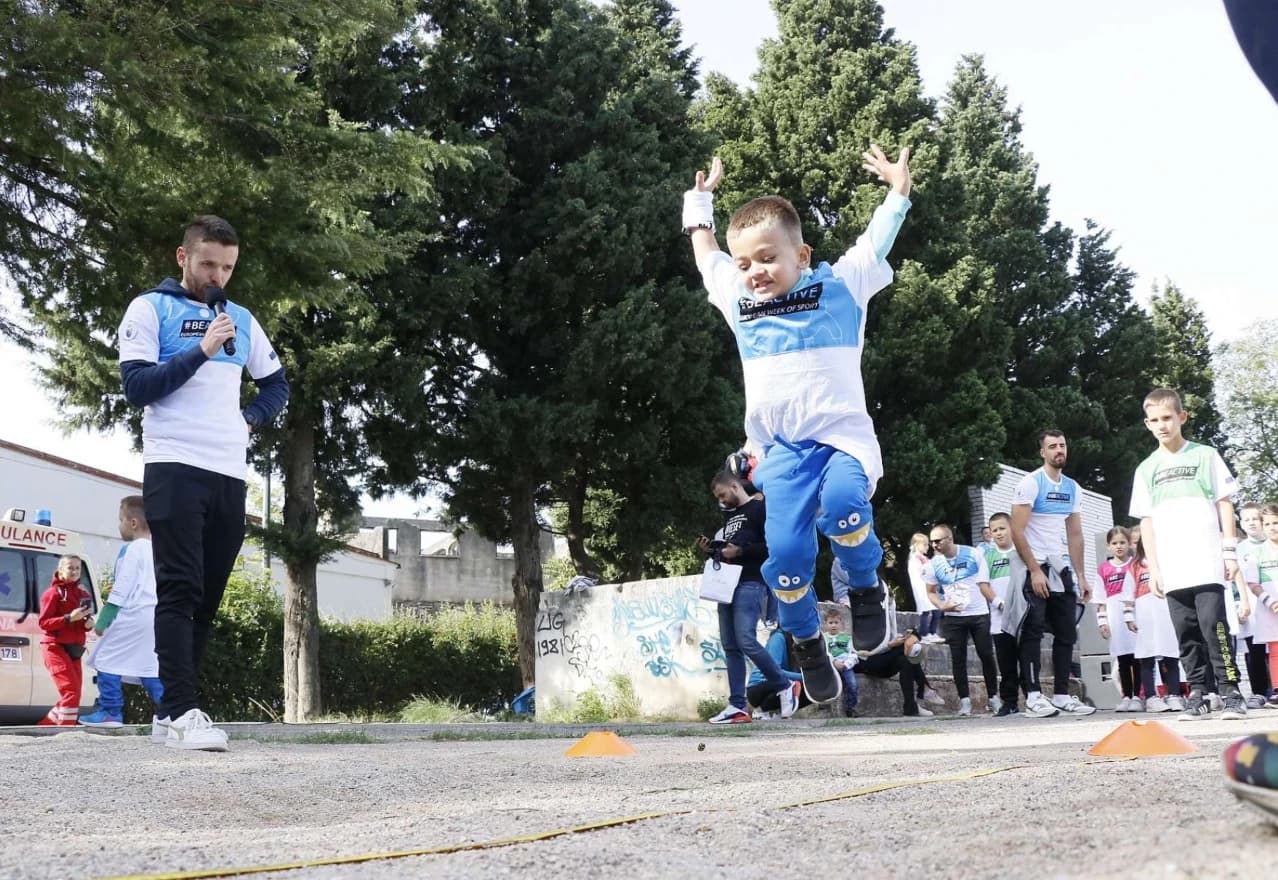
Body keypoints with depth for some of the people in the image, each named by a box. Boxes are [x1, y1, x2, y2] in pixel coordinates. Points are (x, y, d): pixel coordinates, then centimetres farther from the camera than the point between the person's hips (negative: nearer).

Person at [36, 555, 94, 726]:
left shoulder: (83, 594, 14)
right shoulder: (53, 593, -6)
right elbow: (44, 622, -12)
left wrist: (89, 624, 0)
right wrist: (69, 618, -23)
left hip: (74, 648, 7)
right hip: (55, 646, -7)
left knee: (74, 692, 7)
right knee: (72, 691, -17)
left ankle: (44, 726, 20)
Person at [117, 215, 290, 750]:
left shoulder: (241, 319, 18)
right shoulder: (150, 309, 3)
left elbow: (276, 385, 26)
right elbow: (135, 386, -7)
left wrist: (249, 420, 8)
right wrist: (200, 351, -14)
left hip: (229, 475, 5)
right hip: (174, 468, -5)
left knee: (207, 597, 5)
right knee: (180, 590, -12)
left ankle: (170, 708, 11)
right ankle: (182, 711, -15)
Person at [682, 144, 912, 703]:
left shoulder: (841, 283, 5)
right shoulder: (737, 297, 14)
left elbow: (879, 238, 15)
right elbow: (704, 251, 30)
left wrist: (898, 186, 12)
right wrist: (700, 199, 35)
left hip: (841, 433, -3)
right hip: (782, 448, 3)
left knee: (842, 508, -32)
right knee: (785, 552, -11)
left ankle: (868, 590, -3)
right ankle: (807, 643, 13)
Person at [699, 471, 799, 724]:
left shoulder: (759, 509, -3)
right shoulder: (729, 515, 23)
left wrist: (741, 551, -17)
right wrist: (712, 550, 12)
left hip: (751, 584, -9)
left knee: (746, 642, -17)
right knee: (730, 646, 2)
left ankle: (785, 688, 0)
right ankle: (738, 707, 1)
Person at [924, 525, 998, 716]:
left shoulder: (973, 554, -7)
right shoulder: (934, 564, -2)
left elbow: (984, 584, -4)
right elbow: (931, 592, 9)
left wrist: (998, 602, -18)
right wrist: (941, 605, -11)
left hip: (979, 614, -1)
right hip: (953, 617, 1)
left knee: (987, 656, 2)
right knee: (958, 658, 0)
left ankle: (993, 697, 13)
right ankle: (964, 700, 6)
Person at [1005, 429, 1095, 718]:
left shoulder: (1073, 488, 11)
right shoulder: (1030, 483, -9)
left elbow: (1075, 534, 15)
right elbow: (1017, 532, -14)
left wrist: (1081, 575, 9)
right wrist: (1035, 570, -19)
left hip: (1062, 568, 7)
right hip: (1033, 566, -7)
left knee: (1066, 634, 7)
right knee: (1033, 631, -9)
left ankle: (1062, 695, 13)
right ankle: (1033, 696, -9)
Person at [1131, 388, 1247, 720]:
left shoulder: (1205, 456, 7)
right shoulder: (1146, 469, 13)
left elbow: (1224, 504, 6)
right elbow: (1146, 521, 12)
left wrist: (1230, 551, -1)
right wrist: (1153, 568, 5)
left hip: (1207, 564, -3)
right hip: (1171, 570, 3)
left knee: (1214, 624, -11)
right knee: (1187, 633, 4)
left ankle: (1230, 691, -5)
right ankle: (1197, 694, 9)